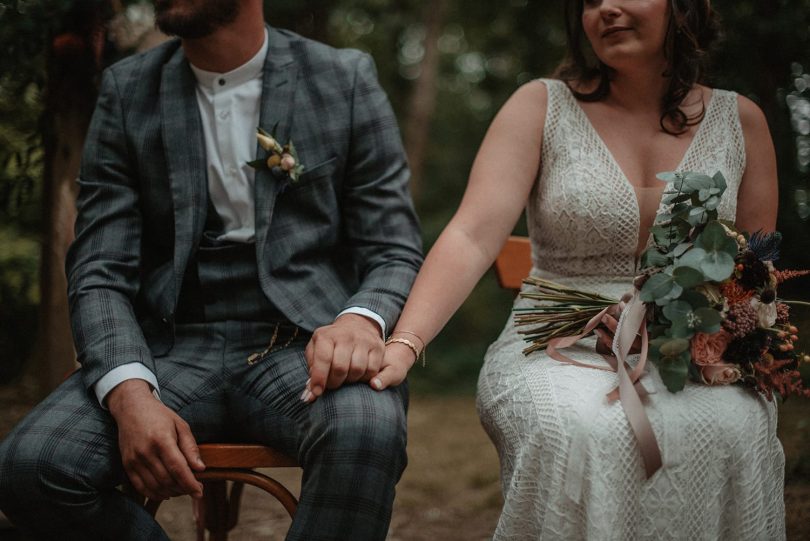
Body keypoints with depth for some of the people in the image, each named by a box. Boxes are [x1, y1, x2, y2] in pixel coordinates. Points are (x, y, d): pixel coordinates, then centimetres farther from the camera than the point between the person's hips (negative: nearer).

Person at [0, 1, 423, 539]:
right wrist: (129, 392, -18)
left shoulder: (346, 80, 4)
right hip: (177, 348, 2)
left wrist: (363, 318, -22)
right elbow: (100, 270, 2)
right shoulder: (128, 90, 7)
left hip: (304, 344, -2)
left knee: (366, 430, -37)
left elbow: (395, 251, 3)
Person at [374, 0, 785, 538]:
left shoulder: (739, 121, 9)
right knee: (578, 431, -36)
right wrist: (401, 346, -26)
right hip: (561, 349, -1)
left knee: (729, 429, -32)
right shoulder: (542, 107, 3)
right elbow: (472, 236, -10)